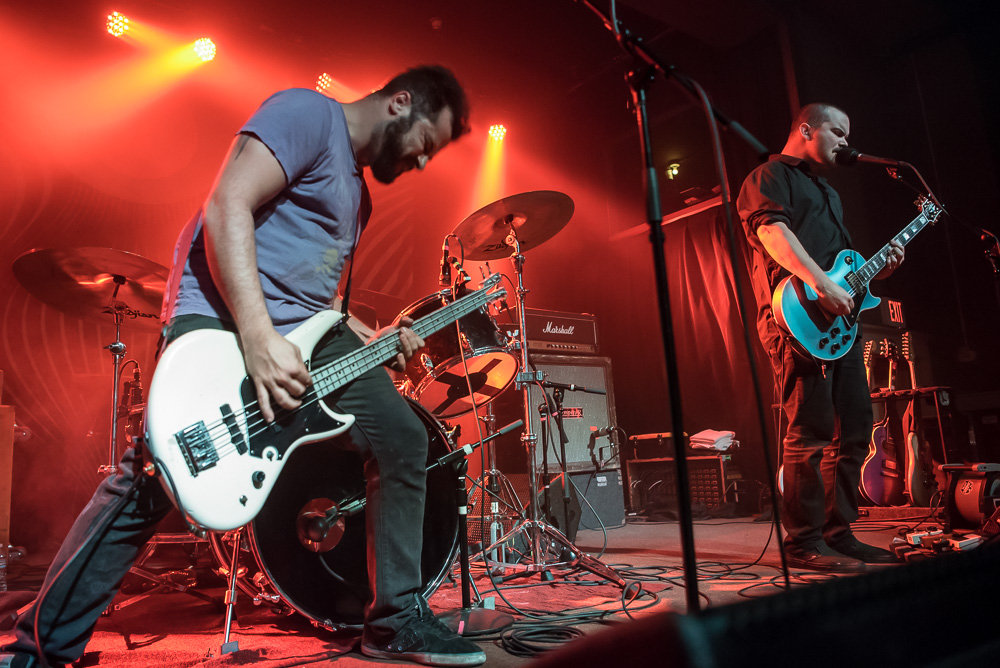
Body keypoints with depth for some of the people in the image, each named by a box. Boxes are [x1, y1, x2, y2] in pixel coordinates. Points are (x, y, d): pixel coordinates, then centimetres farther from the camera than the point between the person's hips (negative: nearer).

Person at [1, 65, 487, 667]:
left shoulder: (357, 190, 23)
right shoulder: (308, 113, -6)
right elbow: (227, 206, -20)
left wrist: (375, 341, 11)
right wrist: (259, 338, -28)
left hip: (306, 335, 9)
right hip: (225, 317, -9)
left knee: (404, 437, 1)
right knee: (150, 480, -15)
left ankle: (397, 619, 11)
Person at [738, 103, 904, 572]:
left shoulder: (828, 192, 31)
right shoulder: (770, 176, 2)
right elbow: (772, 229, -17)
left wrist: (875, 271, 14)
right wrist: (821, 284, -26)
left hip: (839, 321, 10)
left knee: (854, 427, 9)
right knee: (811, 430, -12)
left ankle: (837, 533, 18)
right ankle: (803, 543, -4)